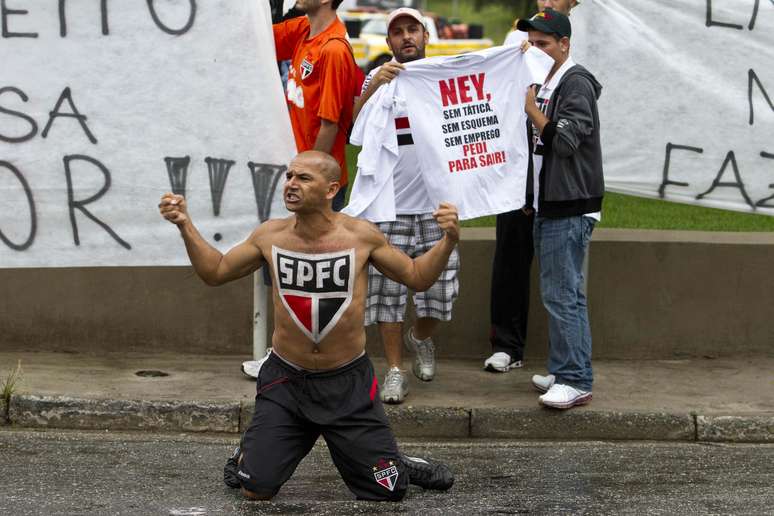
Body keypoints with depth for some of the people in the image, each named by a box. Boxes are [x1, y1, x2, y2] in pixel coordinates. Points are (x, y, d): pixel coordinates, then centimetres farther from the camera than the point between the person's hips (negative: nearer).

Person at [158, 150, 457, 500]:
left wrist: (448, 241, -13)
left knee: (388, 493, -4)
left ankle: (396, 466, 33)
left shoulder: (361, 235, -9)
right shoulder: (270, 235, -4)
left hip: (348, 382, -1)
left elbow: (417, 277, 3)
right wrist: (185, 226, -1)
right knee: (256, 491, -7)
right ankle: (248, 456, 28)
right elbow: (215, 272, 11)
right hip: (286, 379, 1)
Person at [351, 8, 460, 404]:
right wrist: (374, 86, -28)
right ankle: (394, 371, 10)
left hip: (437, 205, 2)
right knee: (388, 290, 0)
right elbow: (357, 123, -13)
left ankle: (421, 339, 35)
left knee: (439, 289, 5)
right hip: (390, 205, -1)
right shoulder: (379, 77, 3)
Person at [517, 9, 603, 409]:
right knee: (558, 293, 13)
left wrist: (530, 106, -15)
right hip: (549, 206, 10)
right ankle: (563, 372, 20)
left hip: (570, 210, -10)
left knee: (563, 294, -11)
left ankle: (576, 381, -9)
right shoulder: (546, 84, 17)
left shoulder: (576, 83, -12)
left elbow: (564, 141, -20)